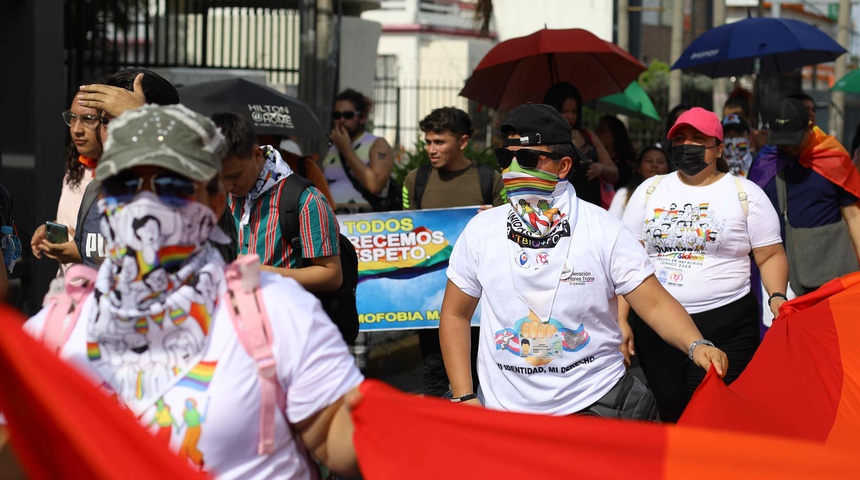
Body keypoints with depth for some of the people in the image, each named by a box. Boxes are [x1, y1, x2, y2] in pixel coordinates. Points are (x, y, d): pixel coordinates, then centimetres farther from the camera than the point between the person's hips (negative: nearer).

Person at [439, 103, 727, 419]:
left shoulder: (603, 230, -7)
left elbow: (655, 304, -11)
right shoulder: (481, 230, -1)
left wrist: (696, 346, -30)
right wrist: (464, 398, -2)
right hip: (503, 408, 2)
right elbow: (455, 314, 6)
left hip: (595, 403, -2)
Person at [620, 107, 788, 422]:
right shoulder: (649, 191, 11)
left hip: (726, 326, -2)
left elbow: (771, 256, 5)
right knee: (668, 414, 4)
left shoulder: (746, 194, 5)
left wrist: (777, 297, -14)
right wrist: (621, 320, 1)